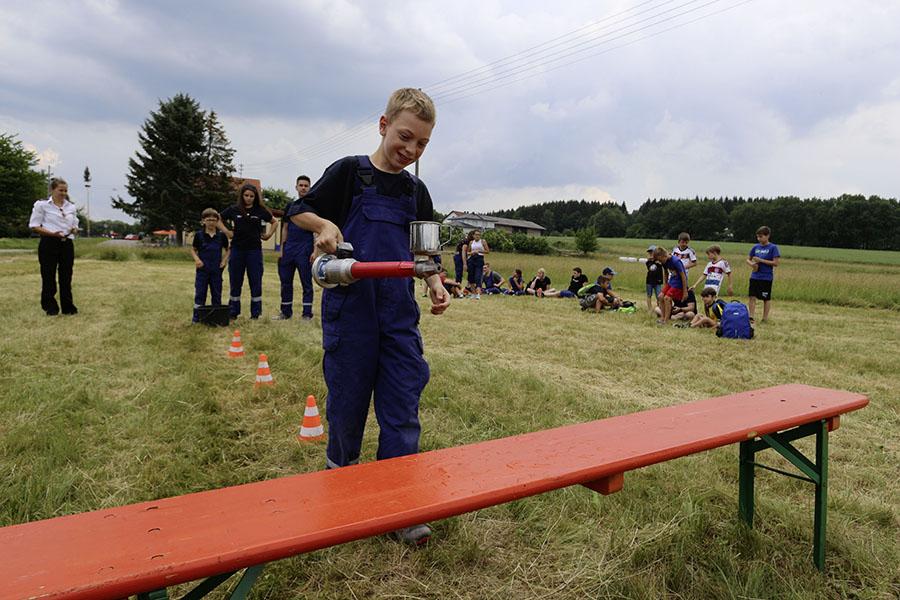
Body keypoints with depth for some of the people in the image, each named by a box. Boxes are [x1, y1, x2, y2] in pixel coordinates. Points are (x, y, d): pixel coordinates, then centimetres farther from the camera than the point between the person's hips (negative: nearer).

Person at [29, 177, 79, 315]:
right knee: (48, 276, 1)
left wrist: (74, 230, -7)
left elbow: (75, 225, 18)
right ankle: (50, 308, 11)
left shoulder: (71, 207, 13)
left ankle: (68, 307, 12)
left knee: (66, 276, 6)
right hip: (49, 244, -4)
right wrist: (52, 233, -18)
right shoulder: (41, 204, -2)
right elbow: (34, 226, -4)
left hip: (67, 244, 4)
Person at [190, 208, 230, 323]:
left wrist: (224, 260, -2)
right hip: (202, 269, -1)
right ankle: (197, 316, 8)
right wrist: (196, 259, -10)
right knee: (200, 293, 1)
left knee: (217, 294, 7)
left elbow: (228, 250, 12)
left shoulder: (222, 236, 1)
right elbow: (193, 249, 7)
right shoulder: (199, 235, -1)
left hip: (217, 270, 1)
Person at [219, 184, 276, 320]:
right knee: (235, 282, 6)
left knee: (256, 282, 2)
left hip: (255, 250, -1)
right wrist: (227, 232, 2)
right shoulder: (233, 210, 3)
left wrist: (269, 234, 3)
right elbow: (219, 220, 15)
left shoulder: (260, 210, 2)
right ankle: (233, 313, 16)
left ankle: (255, 313, 11)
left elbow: (274, 222, 16)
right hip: (237, 249, 1)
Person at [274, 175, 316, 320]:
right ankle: (286, 312, 18)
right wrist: (282, 249, 10)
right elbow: (285, 228, 17)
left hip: (305, 250, -5)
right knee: (285, 281, 8)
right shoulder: (290, 206, 15)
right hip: (288, 249, 5)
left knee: (306, 283, -1)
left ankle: (307, 314, 4)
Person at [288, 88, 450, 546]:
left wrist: (435, 285, -1)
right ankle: (339, 468, 37)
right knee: (347, 397, 8)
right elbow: (300, 211, 6)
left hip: (399, 313, 4)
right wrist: (324, 225, -15)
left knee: (402, 405, 1)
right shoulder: (349, 172, 0)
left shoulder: (417, 192, 11)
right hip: (349, 307, -3)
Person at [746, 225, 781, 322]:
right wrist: (751, 264, -7)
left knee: (766, 298, 7)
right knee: (752, 296, -1)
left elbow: (776, 263, -12)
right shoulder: (756, 247, 7)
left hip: (766, 277, -4)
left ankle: (765, 318, 15)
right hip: (754, 276, 4)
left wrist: (761, 260, -16)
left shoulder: (773, 248, -7)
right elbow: (748, 259, 16)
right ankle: (751, 317, 5)